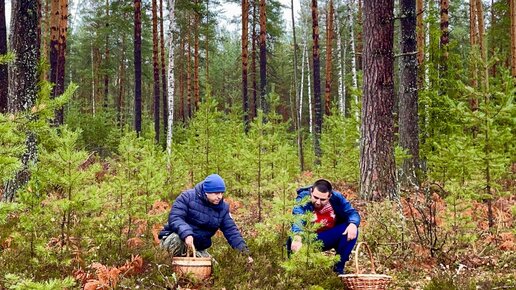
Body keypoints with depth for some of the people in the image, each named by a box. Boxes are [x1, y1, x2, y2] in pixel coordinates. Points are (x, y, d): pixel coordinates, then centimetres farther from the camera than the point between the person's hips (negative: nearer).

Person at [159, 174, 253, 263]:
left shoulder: (223, 208, 1)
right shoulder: (188, 197, -13)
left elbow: (231, 231, -2)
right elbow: (175, 218, -24)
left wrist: (245, 252, -16)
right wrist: (186, 234, -43)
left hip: (198, 248, 6)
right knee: (177, 240, -39)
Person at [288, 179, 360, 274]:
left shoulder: (336, 197, -12)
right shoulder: (303, 200, -24)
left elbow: (352, 212, -11)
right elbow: (298, 219, -42)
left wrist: (353, 224, -36)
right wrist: (297, 238, -63)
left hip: (329, 239, 3)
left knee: (352, 230, -21)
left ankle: (339, 269, -10)